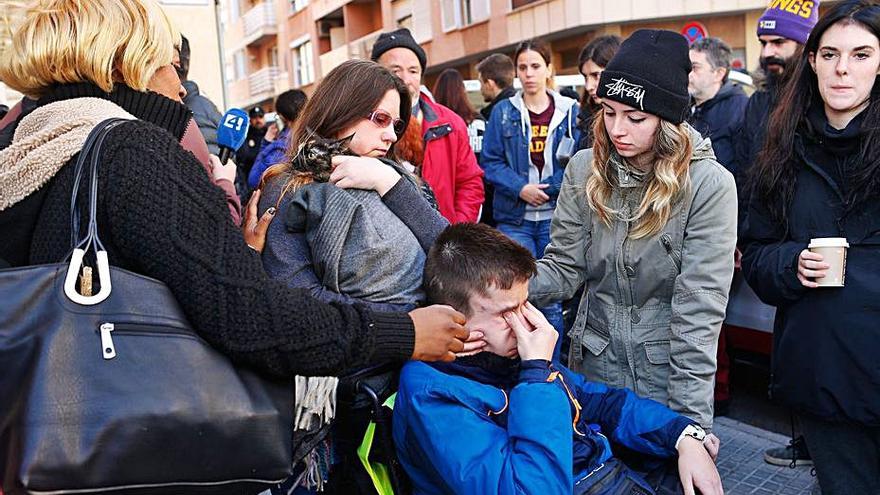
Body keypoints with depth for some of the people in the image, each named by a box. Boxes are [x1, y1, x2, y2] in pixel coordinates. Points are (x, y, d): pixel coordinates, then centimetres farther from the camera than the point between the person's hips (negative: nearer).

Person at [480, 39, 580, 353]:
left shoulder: (570, 111, 6)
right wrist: (520, 188, -14)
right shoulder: (503, 112, 6)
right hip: (515, 219, 0)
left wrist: (548, 189, -12)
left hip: (556, 218, 0)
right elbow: (490, 162, 2)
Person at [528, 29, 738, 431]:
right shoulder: (584, 168, -5)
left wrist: (689, 417, -20)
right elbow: (564, 268, -5)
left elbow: (698, 307, -19)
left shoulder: (709, 184, -16)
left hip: (669, 369, -3)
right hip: (595, 361, 4)